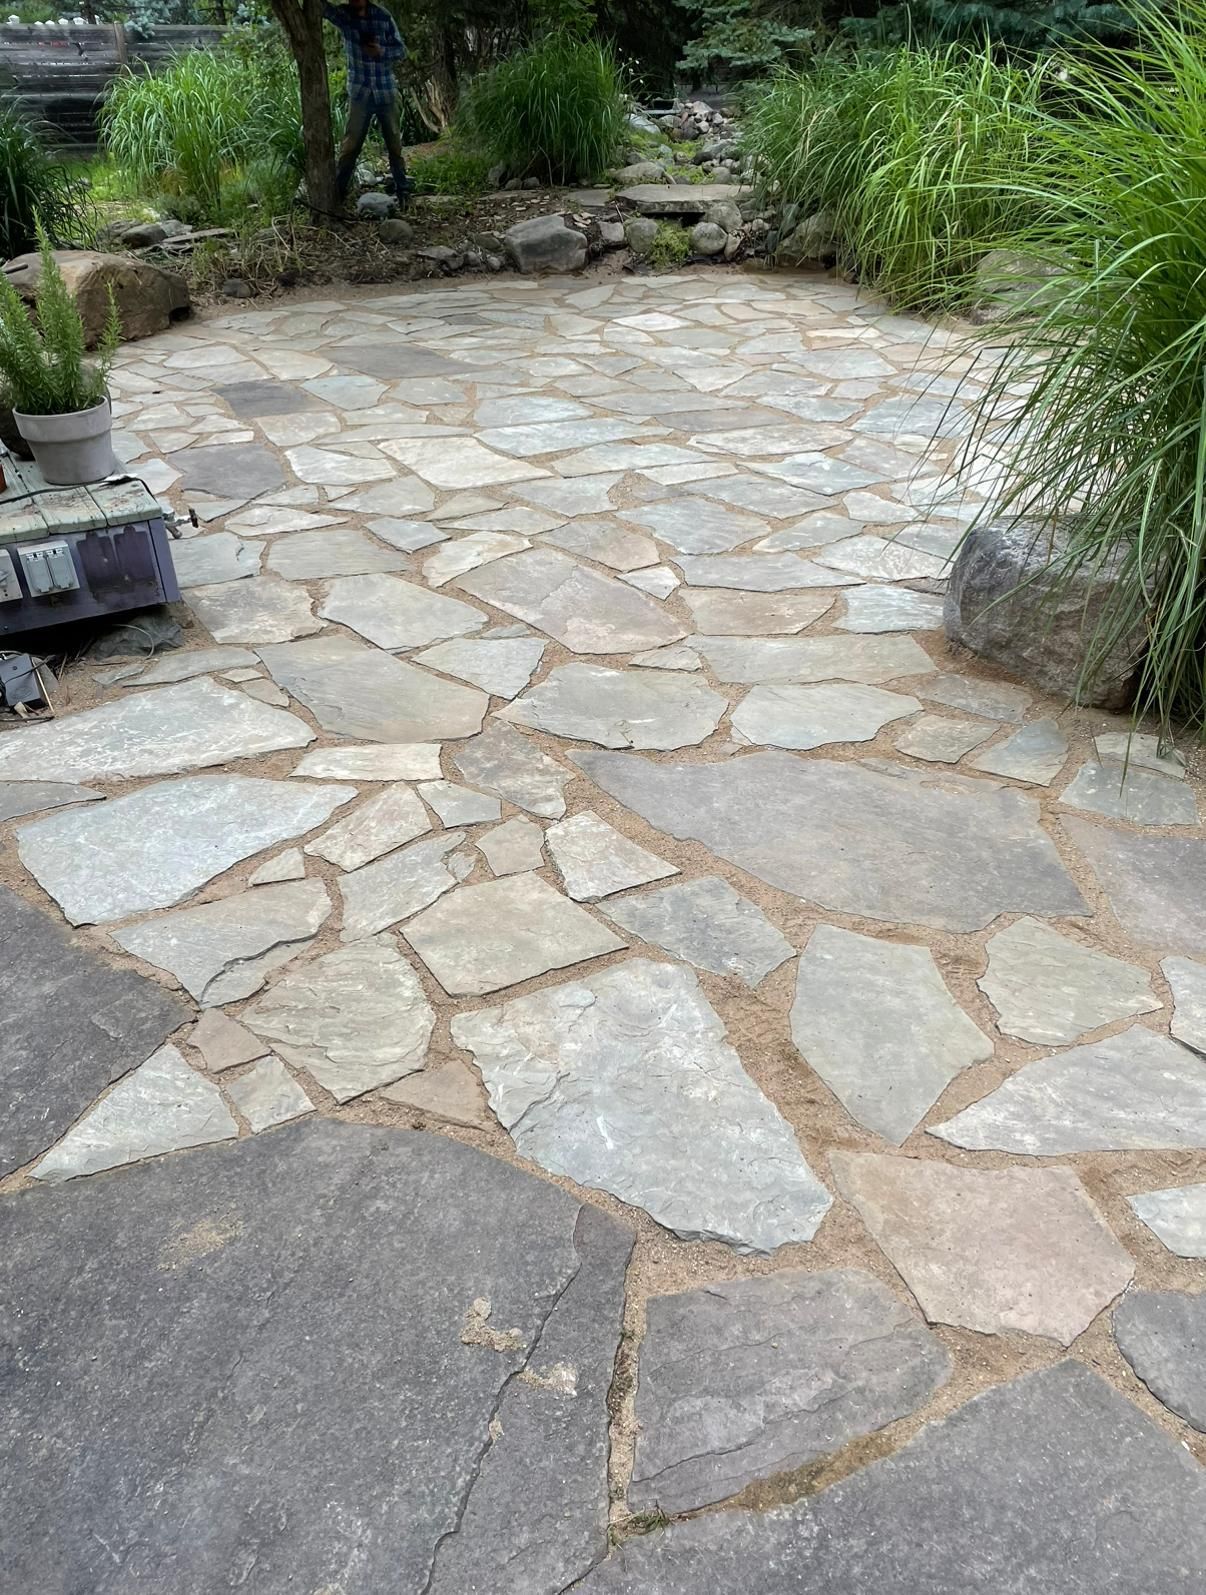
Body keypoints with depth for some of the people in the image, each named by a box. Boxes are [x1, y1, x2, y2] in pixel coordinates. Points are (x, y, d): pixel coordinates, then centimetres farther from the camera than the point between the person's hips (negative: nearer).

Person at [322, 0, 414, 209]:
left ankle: (403, 190, 19)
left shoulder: (383, 17, -4)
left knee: (394, 144, 8)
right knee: (350, 145, -1)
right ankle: (337, 193, 4)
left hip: (386, 92, 0)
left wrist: (382, 51, -17)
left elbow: (401, 49, 2)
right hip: (359, 94, 0)